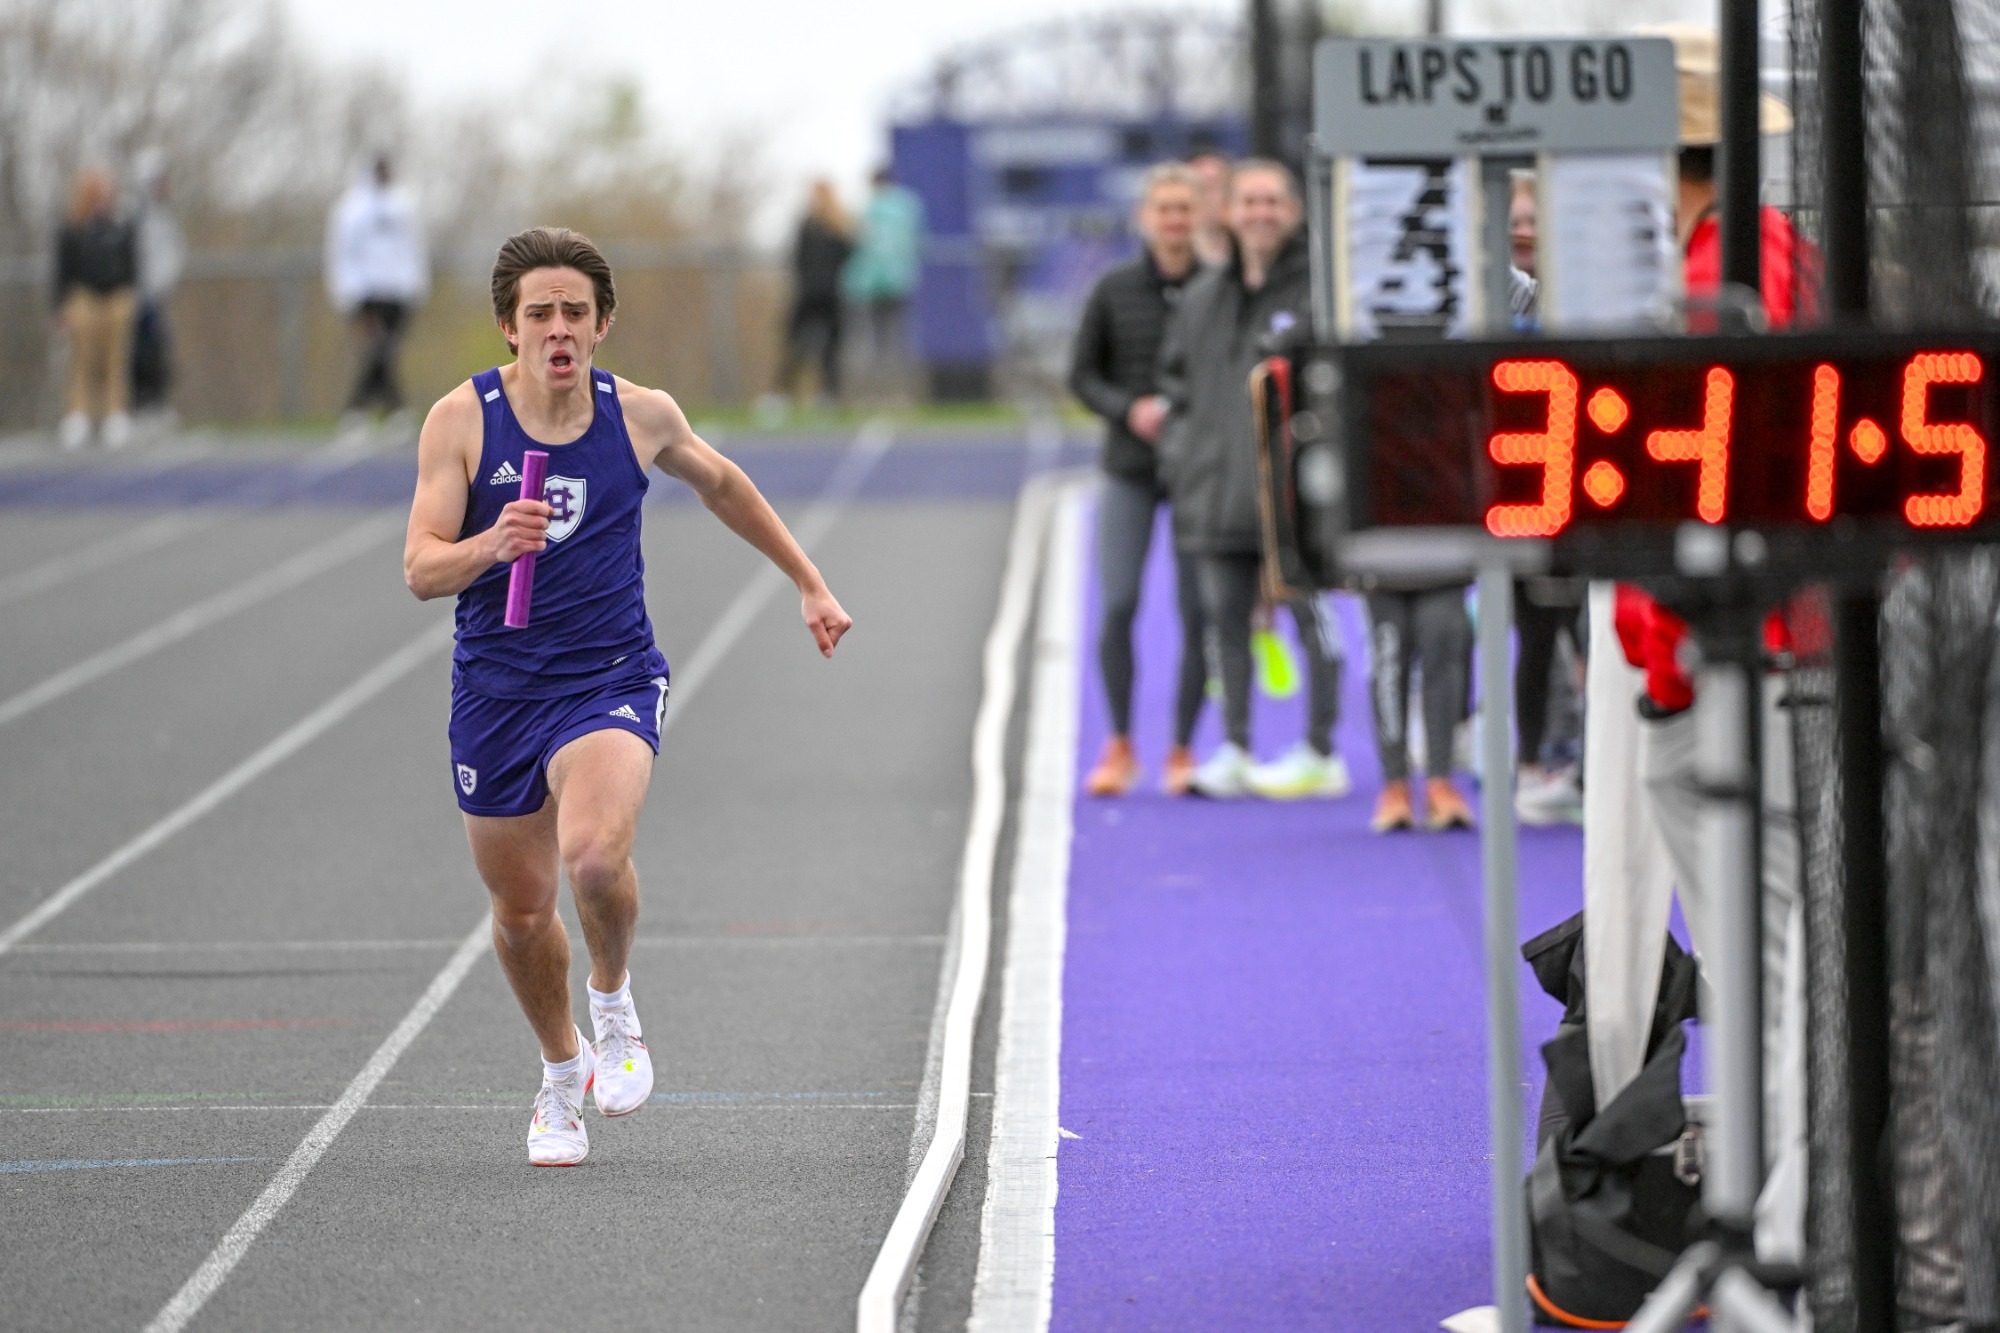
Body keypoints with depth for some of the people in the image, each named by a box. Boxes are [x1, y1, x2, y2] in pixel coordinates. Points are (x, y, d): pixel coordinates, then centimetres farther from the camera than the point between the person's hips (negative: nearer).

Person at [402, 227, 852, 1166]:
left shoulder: (642, 416, -2)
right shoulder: (461, 420, -7)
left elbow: (720, 483, 19)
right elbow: (420, 570, -11)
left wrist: (809, 584, 25)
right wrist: (492, 545, -32)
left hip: (610, 677, -1)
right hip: (495, 689, 1)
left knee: (594, 855, -29)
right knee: (520, 906, 10)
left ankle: (613, 1003, 3)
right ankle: (561, 1071, 39)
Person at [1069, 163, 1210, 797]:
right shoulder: (1114, 291, 1)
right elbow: (1082, 374, 8)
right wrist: (1128, 409, -10)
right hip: (1128, 468, 1)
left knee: (1197, 611, 0)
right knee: (1117, 604, -6)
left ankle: (1182, 748, 12)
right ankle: (1120, 743, 9)